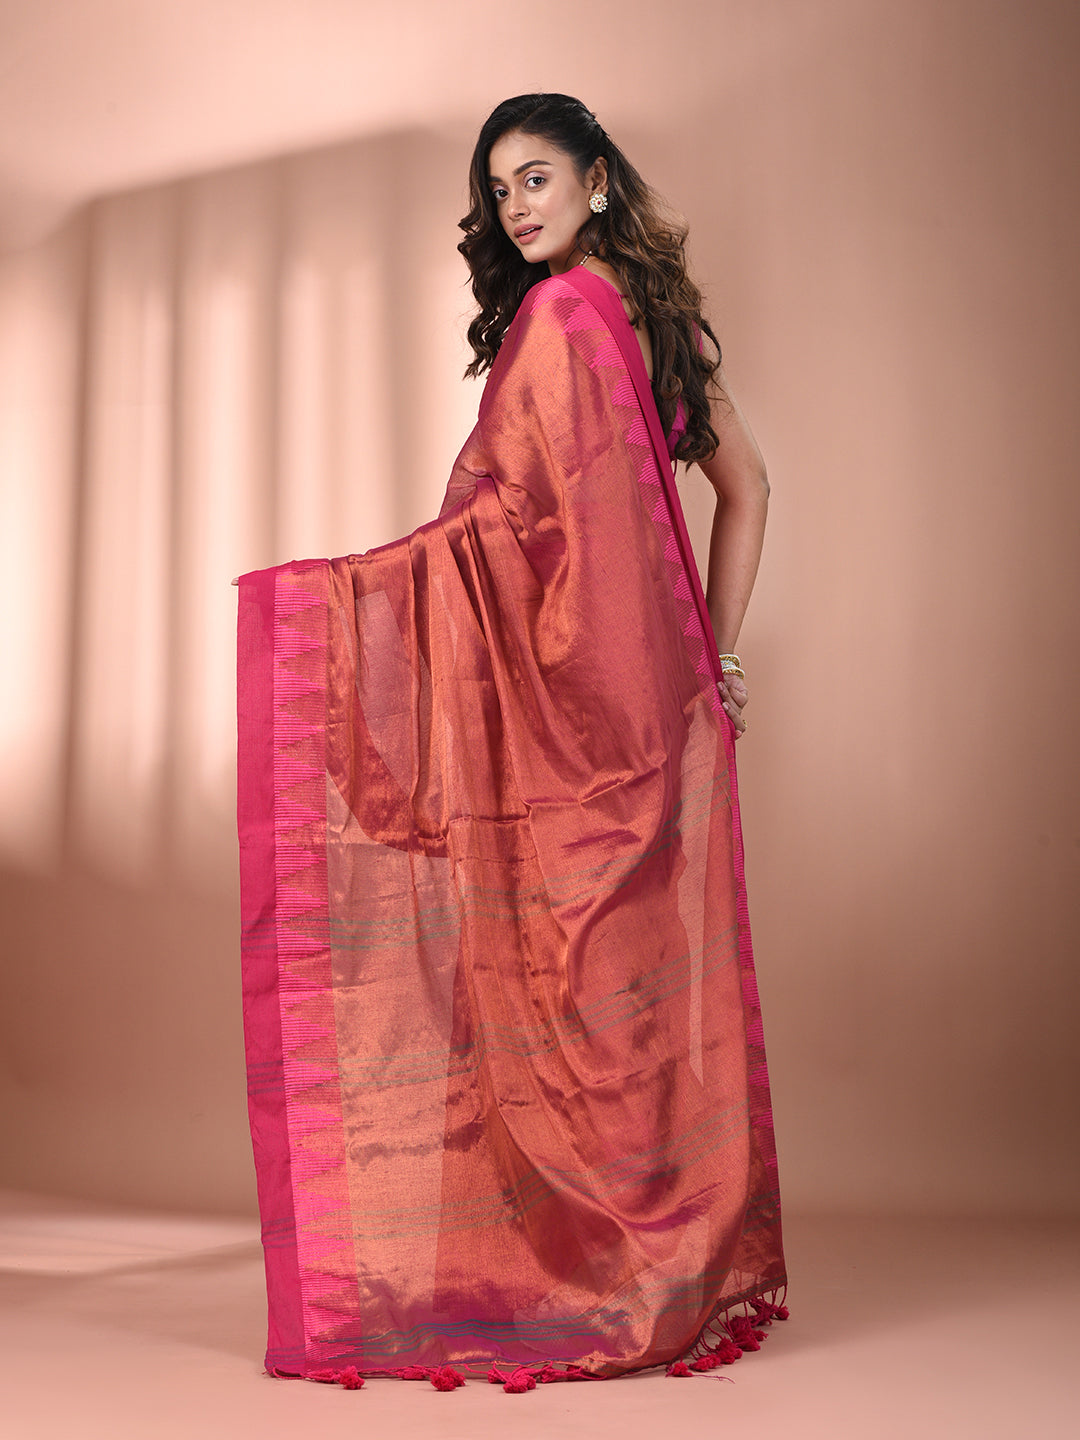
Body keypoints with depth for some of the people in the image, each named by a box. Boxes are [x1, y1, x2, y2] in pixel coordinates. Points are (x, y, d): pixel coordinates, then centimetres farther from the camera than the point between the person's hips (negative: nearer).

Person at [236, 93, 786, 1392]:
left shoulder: (558, 310, -9)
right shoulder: (657, 311, 17)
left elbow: (518, 511, -17)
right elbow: (743, 485, 20)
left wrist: (334, 588, -15)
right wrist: (709, 654, 18)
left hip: (567, 696, -9)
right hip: (658, 691, 9)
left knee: (567, 971, -2)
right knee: (660, 976, 11)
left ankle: (591, 1281, 7)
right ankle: (696, 1269, 21)